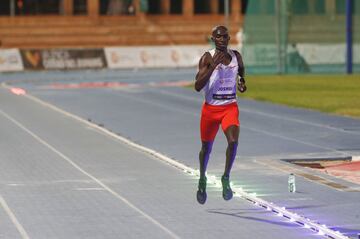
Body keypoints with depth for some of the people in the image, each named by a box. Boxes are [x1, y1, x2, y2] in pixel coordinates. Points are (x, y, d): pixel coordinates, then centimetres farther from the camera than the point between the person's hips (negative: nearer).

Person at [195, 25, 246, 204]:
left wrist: (241, 80, 1)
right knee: (206, 147, 14)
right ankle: (202, 180, 41)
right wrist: (213, 66, -27)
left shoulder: (236, 56, 1)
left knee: (233, 141, -24)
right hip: (210, 109, -1)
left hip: (230, 107, 1)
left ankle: (226, 178, -7)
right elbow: (198, 86, -20)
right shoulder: (207, 58, -10)